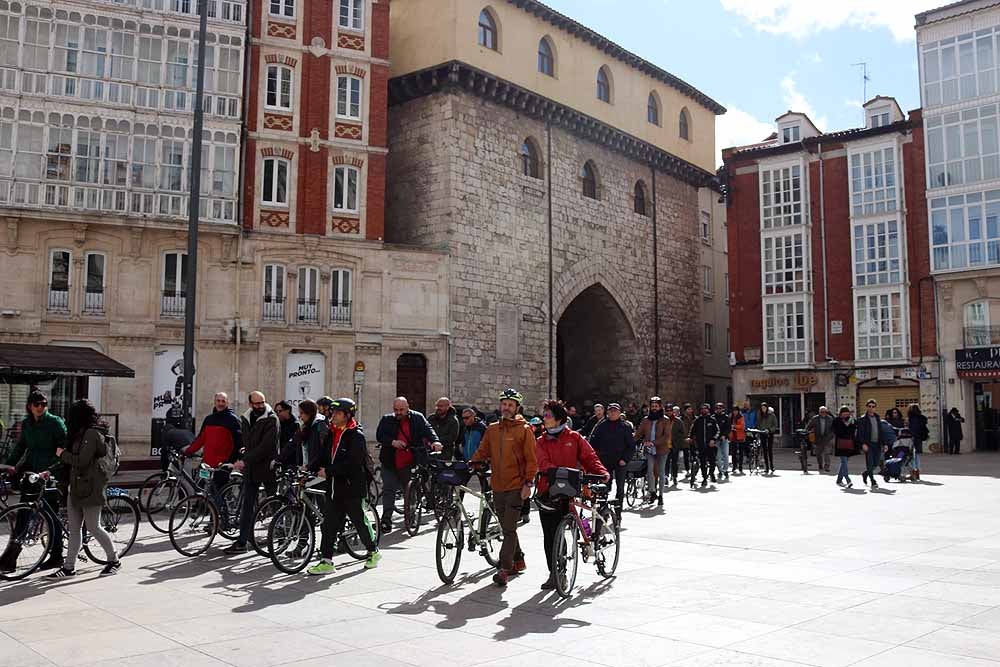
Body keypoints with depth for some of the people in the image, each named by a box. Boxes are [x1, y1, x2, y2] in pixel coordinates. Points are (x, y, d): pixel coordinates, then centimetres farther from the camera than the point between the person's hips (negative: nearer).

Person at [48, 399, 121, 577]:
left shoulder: (92, 434, -15)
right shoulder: (81, 434, 16)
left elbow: (82, 461, -22)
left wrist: (63, 454, -8)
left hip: (90, 488, -10)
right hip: (76, 486, 10)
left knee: (93, 527, -2)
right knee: (73, 529, 9)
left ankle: (114, 561, 12)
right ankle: (69, 567, 13)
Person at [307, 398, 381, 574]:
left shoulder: (356, 435, -13)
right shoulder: (332, 433, 11)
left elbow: (351, 463, -21)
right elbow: (322, 453, 7)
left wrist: (328, 471, -21)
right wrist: (309, 467, -10)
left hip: (351, 487, -7)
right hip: (334, 487, 7)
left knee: (360, 521, 6)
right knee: (329, 524, 3)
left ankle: (374, 552, 26)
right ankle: (326, 561, 7)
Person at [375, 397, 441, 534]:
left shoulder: (418, 418, 3)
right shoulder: (386, 420, 5)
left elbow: (428, 429, -9)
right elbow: (379, 436, -3)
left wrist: (435, 441, -30)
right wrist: (392, 442, -22)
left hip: (409, 463, 0)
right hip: (390, 464, 0)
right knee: (388, 490, -2)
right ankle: (386, 520, 1)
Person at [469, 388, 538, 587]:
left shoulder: (524, 430, -3)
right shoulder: (492, 429, 11)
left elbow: (531, 459, -5)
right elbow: (482, 452, 12)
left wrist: (528, 483, -12)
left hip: (516, 487, -5)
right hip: (497, 486, 5)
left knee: (509, 529, -8)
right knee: (507, 528, 15)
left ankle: (504, 569, -6)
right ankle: (518, 561, 31)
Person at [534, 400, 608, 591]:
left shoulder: (573, 437, 7)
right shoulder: (541, 442, 11)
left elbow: (589, 456, 2)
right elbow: (543, 463, -5)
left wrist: (602, 471, -16)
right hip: (547, 491, 3)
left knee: (557, 532, -10)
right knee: (548, 535, 4)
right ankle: (554, 573, 13)